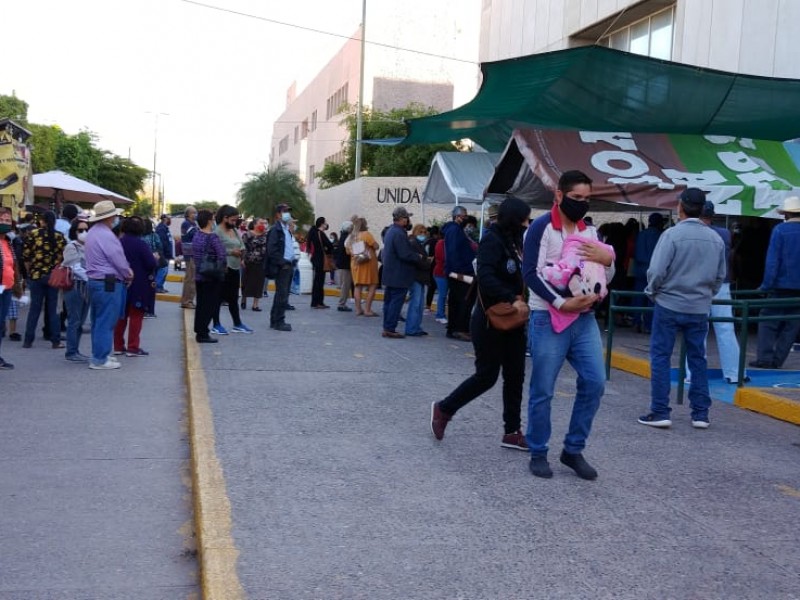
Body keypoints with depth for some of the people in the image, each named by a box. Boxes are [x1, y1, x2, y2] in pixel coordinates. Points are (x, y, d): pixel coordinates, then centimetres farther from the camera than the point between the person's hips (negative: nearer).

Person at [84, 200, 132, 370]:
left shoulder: (93, 232, 13)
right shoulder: (106, 235, -19)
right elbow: (119, 260, -17)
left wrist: (126, 271, 9)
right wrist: (128, 275, 2)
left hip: (94, 280, 10)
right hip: (108, 283, -10)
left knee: (98, 321, 16)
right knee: (106, 322, -5)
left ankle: (99, 354, 25)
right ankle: (99, 359, -2)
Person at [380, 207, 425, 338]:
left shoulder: (390, 231, 13)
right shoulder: (399, 234, -20)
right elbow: (405, 254, -24)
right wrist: (419, 257, -7)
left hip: (390, 274, 10)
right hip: (399, 276, -10)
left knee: (389, 301, 13)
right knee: (396, 302, -5)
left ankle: (387, 328, 19)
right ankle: (390, 329, -4)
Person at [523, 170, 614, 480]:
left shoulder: (590, 231, 14)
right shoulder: (542, 227, -7)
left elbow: (605, 277, 17)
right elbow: (530, 274, -14)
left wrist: (608, 259, -6)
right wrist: (561, 303, -22)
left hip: (585, 318, 6)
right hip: (548, 319, -6)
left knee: (594, 383, 1)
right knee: (543, 391, 1)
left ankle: (573, 450, 16)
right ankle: (538, 454, 16)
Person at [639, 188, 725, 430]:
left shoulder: (672, 234, -13)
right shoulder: (716, 239, 3)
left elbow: (657, 271, -15)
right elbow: (720, 276, 10)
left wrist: (652, 292, 2)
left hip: (669, 305, -4)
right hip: (700, 309, 4)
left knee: (660, 357, 4)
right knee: (697, 359, 13)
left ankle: (660, 412, 3)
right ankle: (700, 413, 16)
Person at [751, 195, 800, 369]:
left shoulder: (780, 230, -7)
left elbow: (772, 260, -11)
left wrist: (767, 285, -10)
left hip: (782, 285, -4)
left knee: (768, 322, 3)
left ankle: (765, 358, -5)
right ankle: (777, 360, 8)